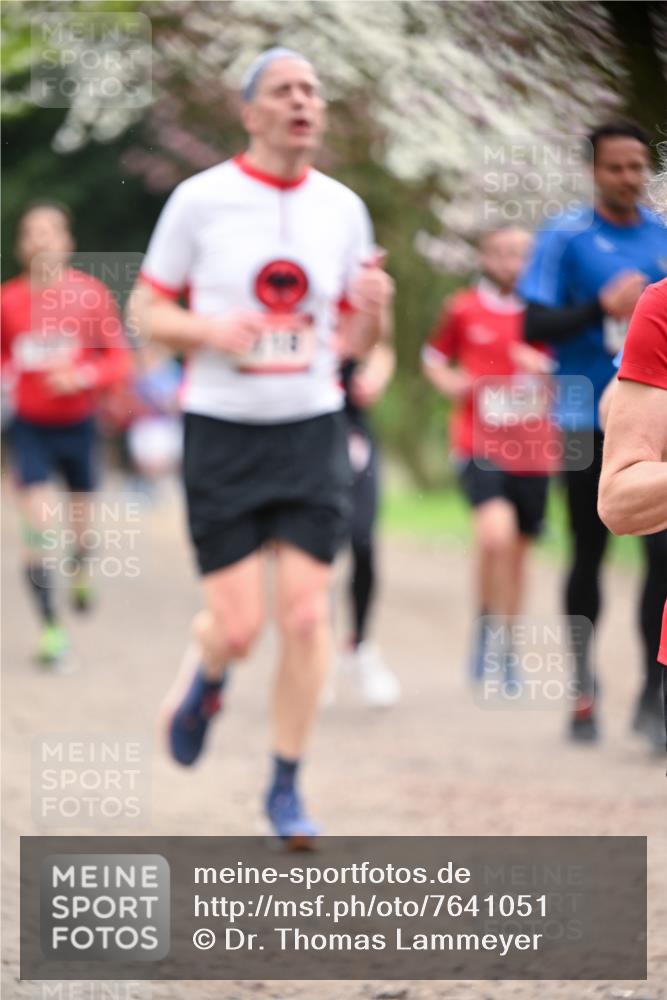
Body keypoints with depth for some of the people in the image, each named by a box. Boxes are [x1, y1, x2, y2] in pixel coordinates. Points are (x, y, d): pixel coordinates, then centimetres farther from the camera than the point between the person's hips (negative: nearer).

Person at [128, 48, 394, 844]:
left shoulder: (342, 209, 6)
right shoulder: (200, 200, -4)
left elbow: (357, 340, 12)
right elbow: (146, 310, 2)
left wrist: (374, 311, -11)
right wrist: (209, 330, -17)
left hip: (312, 429, 2)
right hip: (223, 429, -2)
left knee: (305, 613, -6)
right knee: (237, 625, -5)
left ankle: (286, 788, 9)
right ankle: (205, 674, 33)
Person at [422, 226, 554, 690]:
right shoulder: (462, 309, 1)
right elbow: (434, 358, 14)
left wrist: (544, 367, -9)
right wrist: (451, 383, -6)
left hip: (531, 447, 3)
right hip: (479, 441, -3)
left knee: (518, 549, 10)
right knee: (497, 533, -25)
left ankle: (506, 652, 27)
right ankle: (488, 625, -5)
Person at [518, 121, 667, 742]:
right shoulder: (564, 238, -3)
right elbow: (534, 325, -8)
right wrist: (603, 307, -18)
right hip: (589, 424, -2)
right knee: (588, 554, 9)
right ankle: (583, 686, 23)